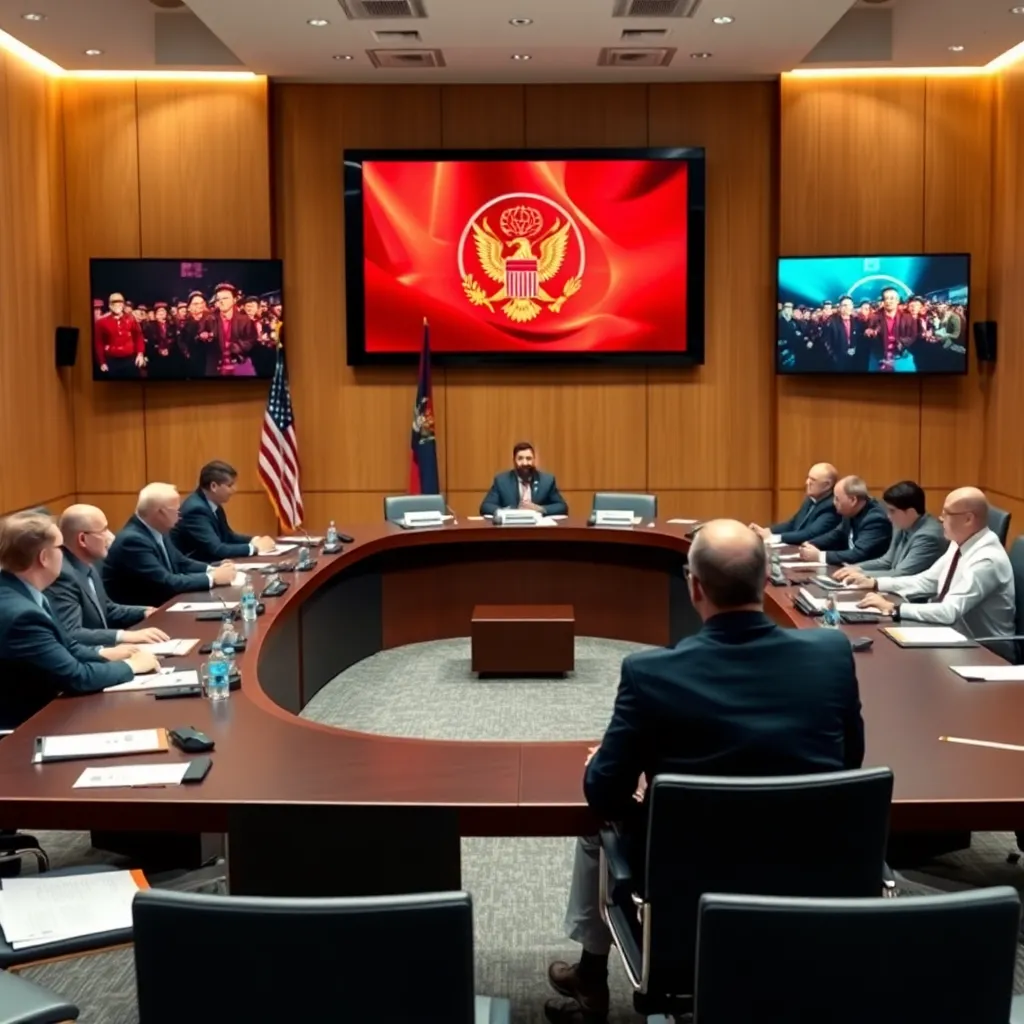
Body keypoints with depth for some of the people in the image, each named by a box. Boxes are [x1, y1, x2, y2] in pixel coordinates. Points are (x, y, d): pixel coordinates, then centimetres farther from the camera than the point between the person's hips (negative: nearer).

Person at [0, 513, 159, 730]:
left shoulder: (18, 592, 0)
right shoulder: (19, 614, -28)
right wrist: (131, 666, -10)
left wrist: (103, 654, 1)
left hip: (40, 705, 8)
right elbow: (75, 677, -23)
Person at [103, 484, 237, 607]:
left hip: (158, 605, 8)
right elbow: (166, 583, -26)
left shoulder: (158, 530, 3)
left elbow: (180, 563, 15)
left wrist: (212, 570, -2)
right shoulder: (133, 540, -23)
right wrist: (212, 578, -19)